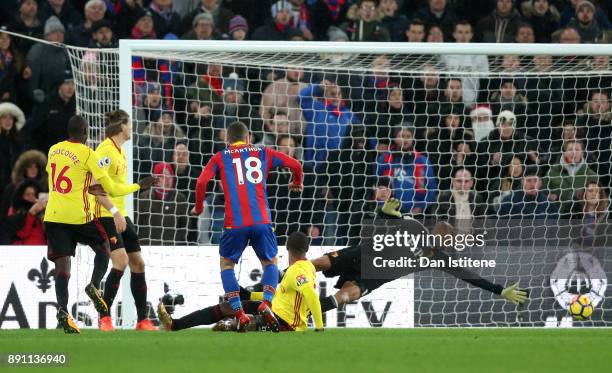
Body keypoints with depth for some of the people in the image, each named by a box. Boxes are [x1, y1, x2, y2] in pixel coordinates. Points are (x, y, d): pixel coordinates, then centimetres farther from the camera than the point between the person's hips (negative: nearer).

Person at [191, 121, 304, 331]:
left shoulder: (220, 158, 11)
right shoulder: (262, 153, 15)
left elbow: (201, 182, -2)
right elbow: (295, 165, 9)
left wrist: (199, 207, 15)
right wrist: (297, 183, 30)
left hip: (235, 223, -1)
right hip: (261, 220, 1)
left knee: (226, 264, 17)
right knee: (270, 262, 20)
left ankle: (239, 314, 1)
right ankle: (267, 302, -7)